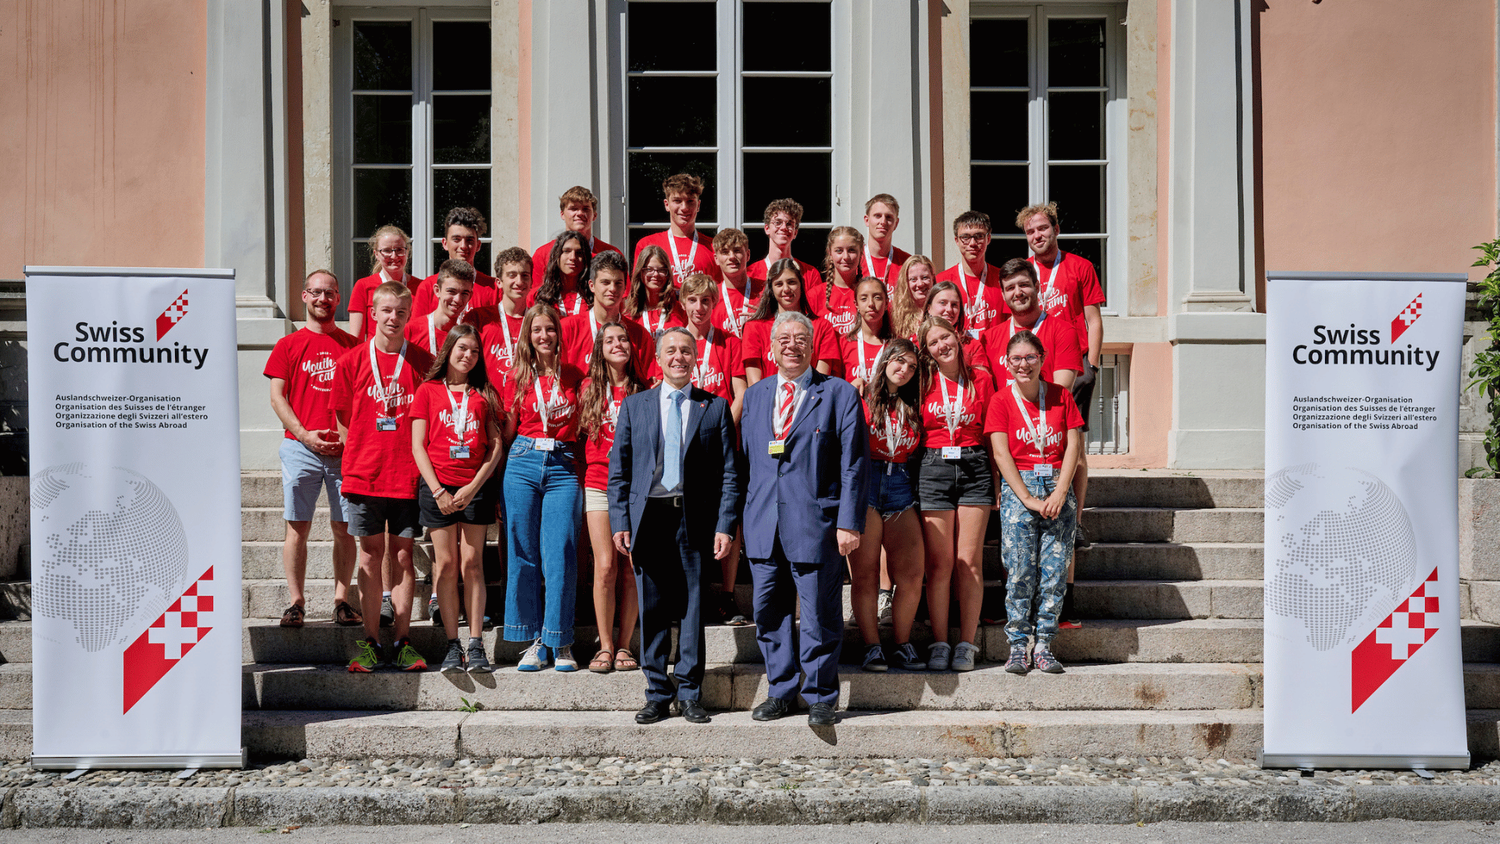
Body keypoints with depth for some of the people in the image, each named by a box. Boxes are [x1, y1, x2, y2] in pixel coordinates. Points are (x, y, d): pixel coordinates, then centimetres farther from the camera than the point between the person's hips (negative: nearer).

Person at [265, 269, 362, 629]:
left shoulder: (352, 346, 11)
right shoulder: (288, 345, 8)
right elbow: (277, 397, 3)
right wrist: (305, 435, -9)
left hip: (346, 448, 1)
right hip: (300, 447, -1)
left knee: (344, 528, 2)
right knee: (297, 527, -2)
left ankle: (341, 600, 8)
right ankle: (296, 602, 3)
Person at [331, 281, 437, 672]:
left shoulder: (423, 362, 3)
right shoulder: (352, 361, 3)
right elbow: (343, 420, 8)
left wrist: (421, 463, 1)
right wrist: (360, 458, 3)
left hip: (408, 475, 0)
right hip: (364, 474, 0)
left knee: (403, 554, 4)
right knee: (371, 554, 5)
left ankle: (402, 641, 10)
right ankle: (370, 642, 10)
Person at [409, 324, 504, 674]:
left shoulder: (484, 394, 11)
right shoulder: (428, 390, 8)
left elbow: (496, 446, 6)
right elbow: (418, 446, 3)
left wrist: (474, 485, -7)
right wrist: (438, 490, -7)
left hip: (476, 487, 1)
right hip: (438, 487, -1)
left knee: (472, 563, -1)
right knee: (446, 564, -1)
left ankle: (476, 646, 0)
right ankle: (453, 646, 4)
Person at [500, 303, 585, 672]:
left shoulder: (574, 376, 8)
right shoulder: (517, 378, 8)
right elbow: (507, 432, 12)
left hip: (563, 466, -1)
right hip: (523, 462, 1)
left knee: (560, 557, -7)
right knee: (523, 556, 1)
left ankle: (560, 644, 2)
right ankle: (535, 641, 10)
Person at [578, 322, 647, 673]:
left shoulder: (643, 390, 5)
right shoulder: (590, 388, 7)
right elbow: (582, 433, 14)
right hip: (599, 485, 0)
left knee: (630, 568, -1)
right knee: (605, 566, -6)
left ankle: (624, 645, 8)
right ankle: (605, 646, 3)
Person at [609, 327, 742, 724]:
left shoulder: (715, 407, 7)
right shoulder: (634, 405, 11)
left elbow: (730, 472, 4)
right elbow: (618, 469, 9)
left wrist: (726, 525, -5)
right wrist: (619, 521, -1)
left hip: (695, 520, -1)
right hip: (648, 517, 1)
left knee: (693, 609, 3)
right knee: (652, 610, 4)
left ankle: (690, 694, 13)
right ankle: (658, 694, 14)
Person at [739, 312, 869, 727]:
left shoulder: (840, 395, 1)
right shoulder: (754, 395, 15)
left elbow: (854, 465, -3)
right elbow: (745, 459, 17)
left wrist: (849, 522, -10)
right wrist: (739, 517, 10)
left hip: (815, 523, -4)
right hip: (762, 523, 4)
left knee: (819, 616, 1)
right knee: (769, 614, 9)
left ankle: (820, 697, 14)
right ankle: (781, 691, 23)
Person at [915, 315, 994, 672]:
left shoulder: (980, 381, 9)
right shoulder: (924, 382, 8)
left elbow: (990, 434, 11)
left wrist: (997, 483, 8)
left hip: (974, 467, 0)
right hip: (934, 467, 0)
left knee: (969, 561, -2)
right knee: (939, 562, -2)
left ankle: (967, 644, 3)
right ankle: (939, 644, 4)